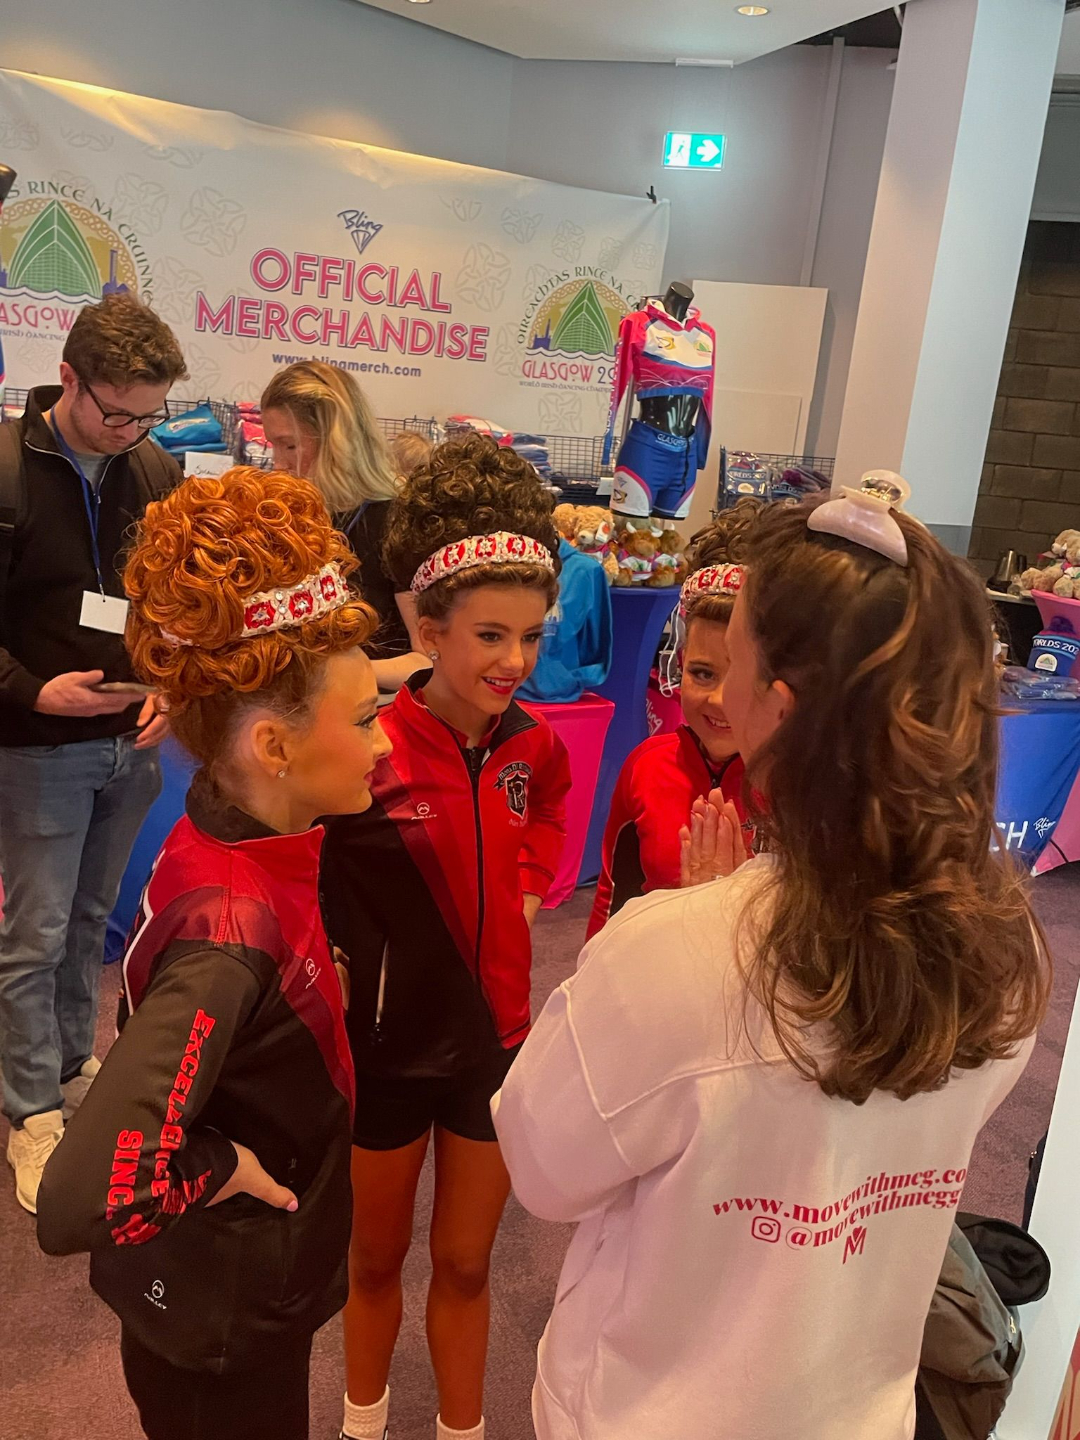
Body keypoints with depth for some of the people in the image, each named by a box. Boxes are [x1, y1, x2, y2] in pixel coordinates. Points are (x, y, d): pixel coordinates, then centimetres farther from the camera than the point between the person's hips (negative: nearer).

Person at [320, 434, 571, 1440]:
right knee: (376, 1258, 23)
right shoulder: (371, 751, -26)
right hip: (385, 1041, -2)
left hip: (492, 1031, 3)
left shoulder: (534, 747, -9)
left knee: (465, 1265, 21)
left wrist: (524, 892, -2)